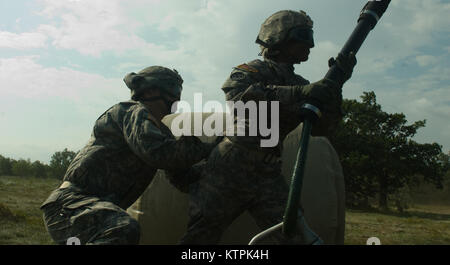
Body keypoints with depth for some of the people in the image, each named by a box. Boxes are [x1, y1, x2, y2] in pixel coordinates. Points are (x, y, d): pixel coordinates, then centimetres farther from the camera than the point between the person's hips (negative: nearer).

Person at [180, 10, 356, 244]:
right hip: (229, 171, -4)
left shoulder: (299, 84, 12)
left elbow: (320, 128, 1)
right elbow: (236, 94, -26)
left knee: (301, 238, -6)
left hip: (268, 178, 5)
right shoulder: (253, 71, -3)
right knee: (198, 237, 5)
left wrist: (335, 84, -12)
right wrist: (299, 93, -31)